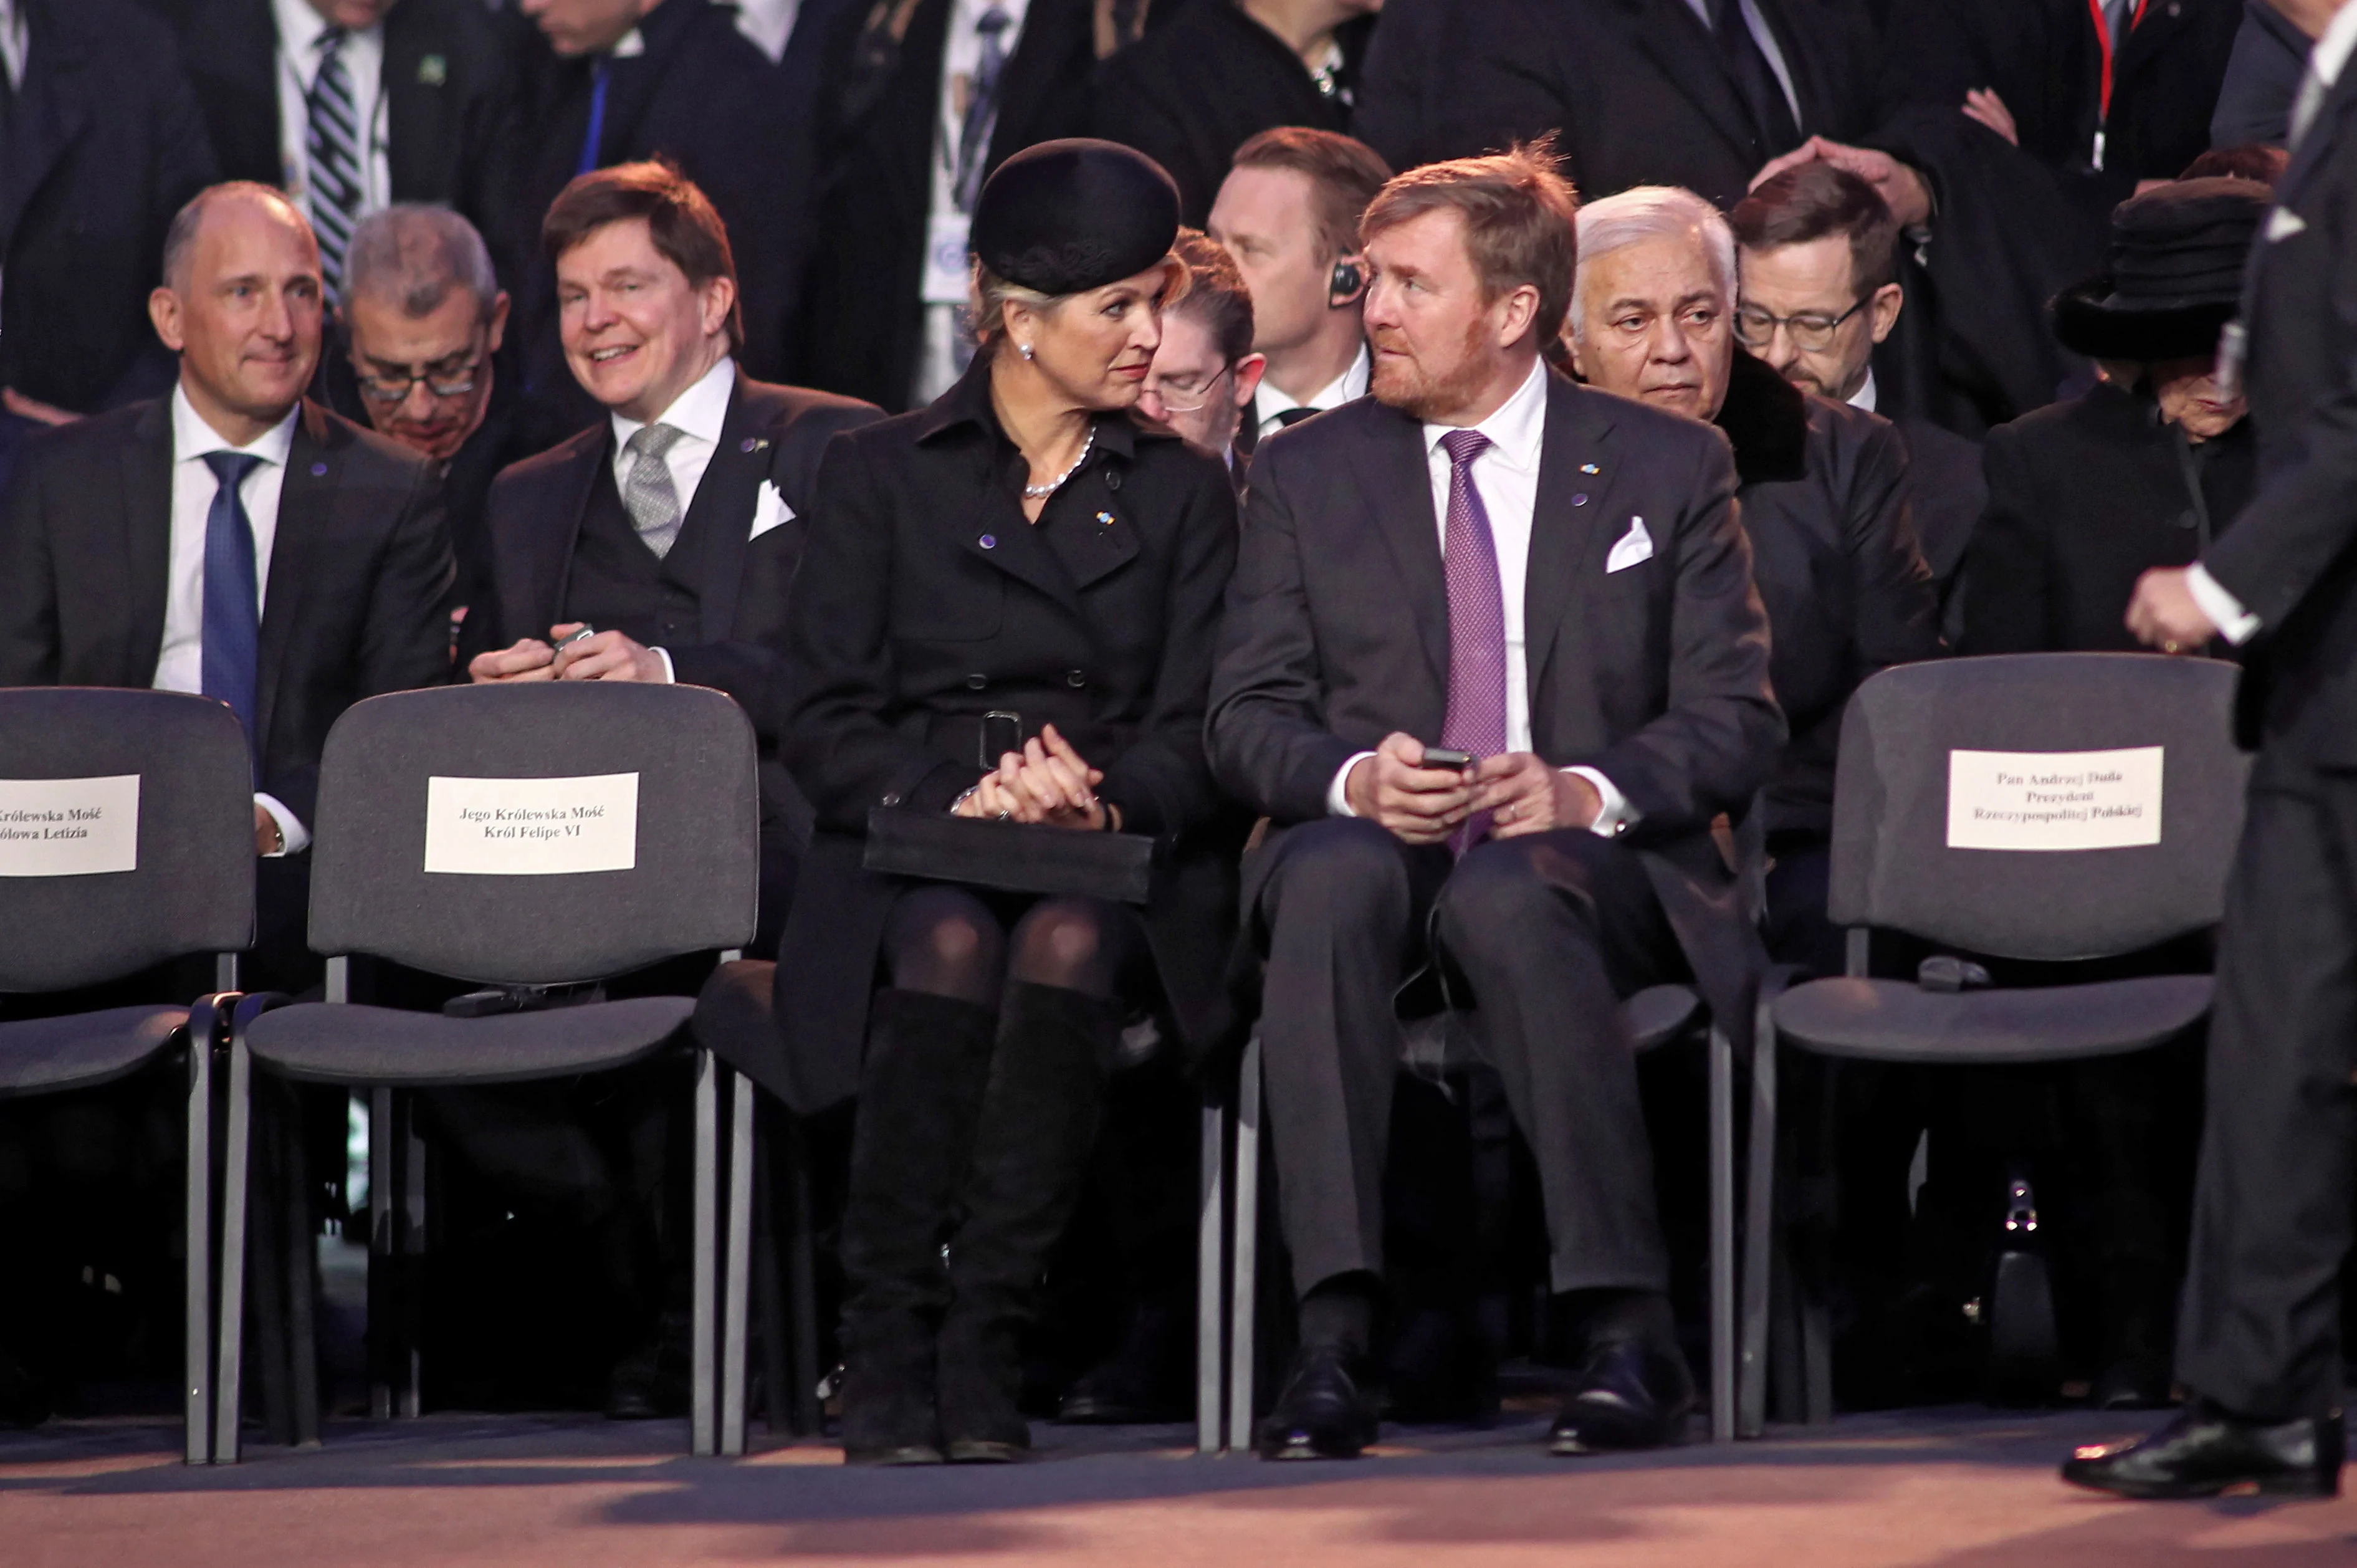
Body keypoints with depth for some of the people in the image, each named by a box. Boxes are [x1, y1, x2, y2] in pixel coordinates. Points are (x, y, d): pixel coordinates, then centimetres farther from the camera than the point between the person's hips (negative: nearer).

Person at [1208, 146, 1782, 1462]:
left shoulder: (1670, 468, 10)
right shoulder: (1306, 475, 15)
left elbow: (1737, 720, 4)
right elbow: (1248, 717, 8)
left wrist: (1589, 792, -15)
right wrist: (1352, 778, -15)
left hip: (1592, 859, -1)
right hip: (1376, 840, 2)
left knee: (1506, 896, -38)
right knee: (1333, 876, -36)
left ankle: (1629, 1329, -39)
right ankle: (1334, 1334, -42)